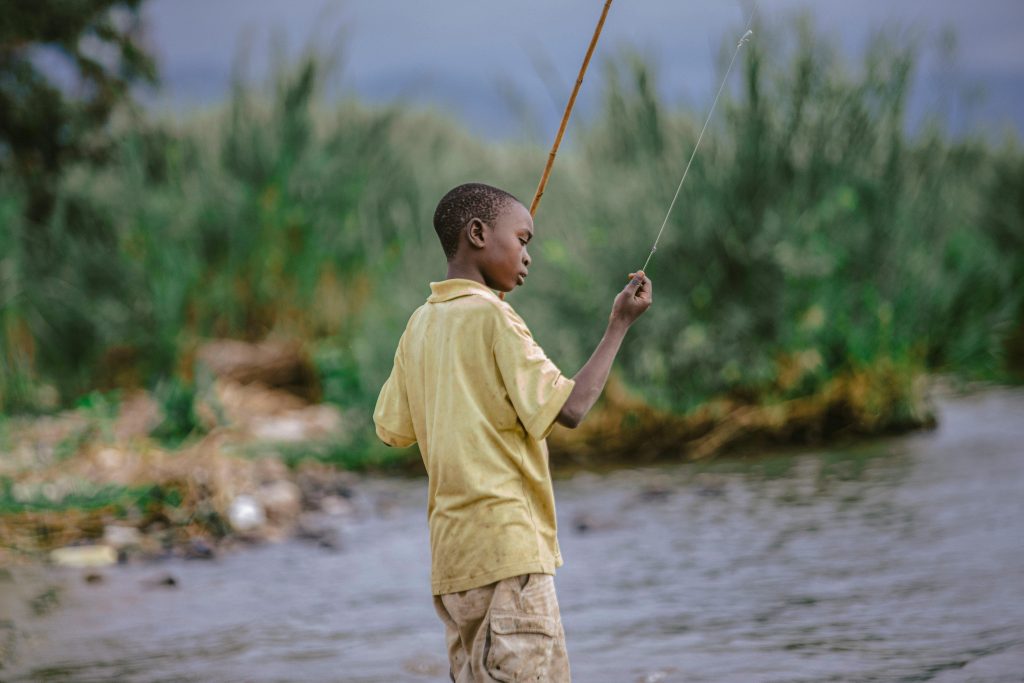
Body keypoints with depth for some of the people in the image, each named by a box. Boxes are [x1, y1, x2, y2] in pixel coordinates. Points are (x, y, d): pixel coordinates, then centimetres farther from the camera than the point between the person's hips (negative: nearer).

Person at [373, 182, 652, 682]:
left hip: (451, 554, 8)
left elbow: (393, 428, 17)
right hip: (507, 546, -8)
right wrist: (619, 325, -5)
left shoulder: (420, 325, 13)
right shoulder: (491, 315, -9)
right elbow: (568, 408, -14)